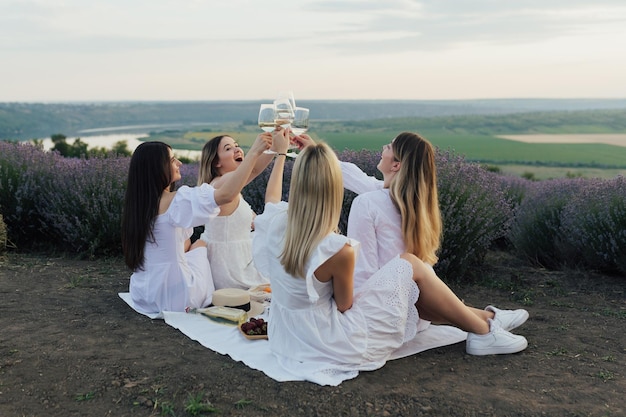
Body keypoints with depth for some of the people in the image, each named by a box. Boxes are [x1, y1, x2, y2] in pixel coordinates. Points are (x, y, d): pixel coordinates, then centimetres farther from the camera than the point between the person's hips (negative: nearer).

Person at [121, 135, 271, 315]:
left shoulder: (137, 203, 1)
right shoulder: (174, 201, -21)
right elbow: (227, 195, -30)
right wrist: (254, 152, -25)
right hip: (175, 300, -6)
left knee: (190, 244, 26)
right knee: (200, 245, 21)